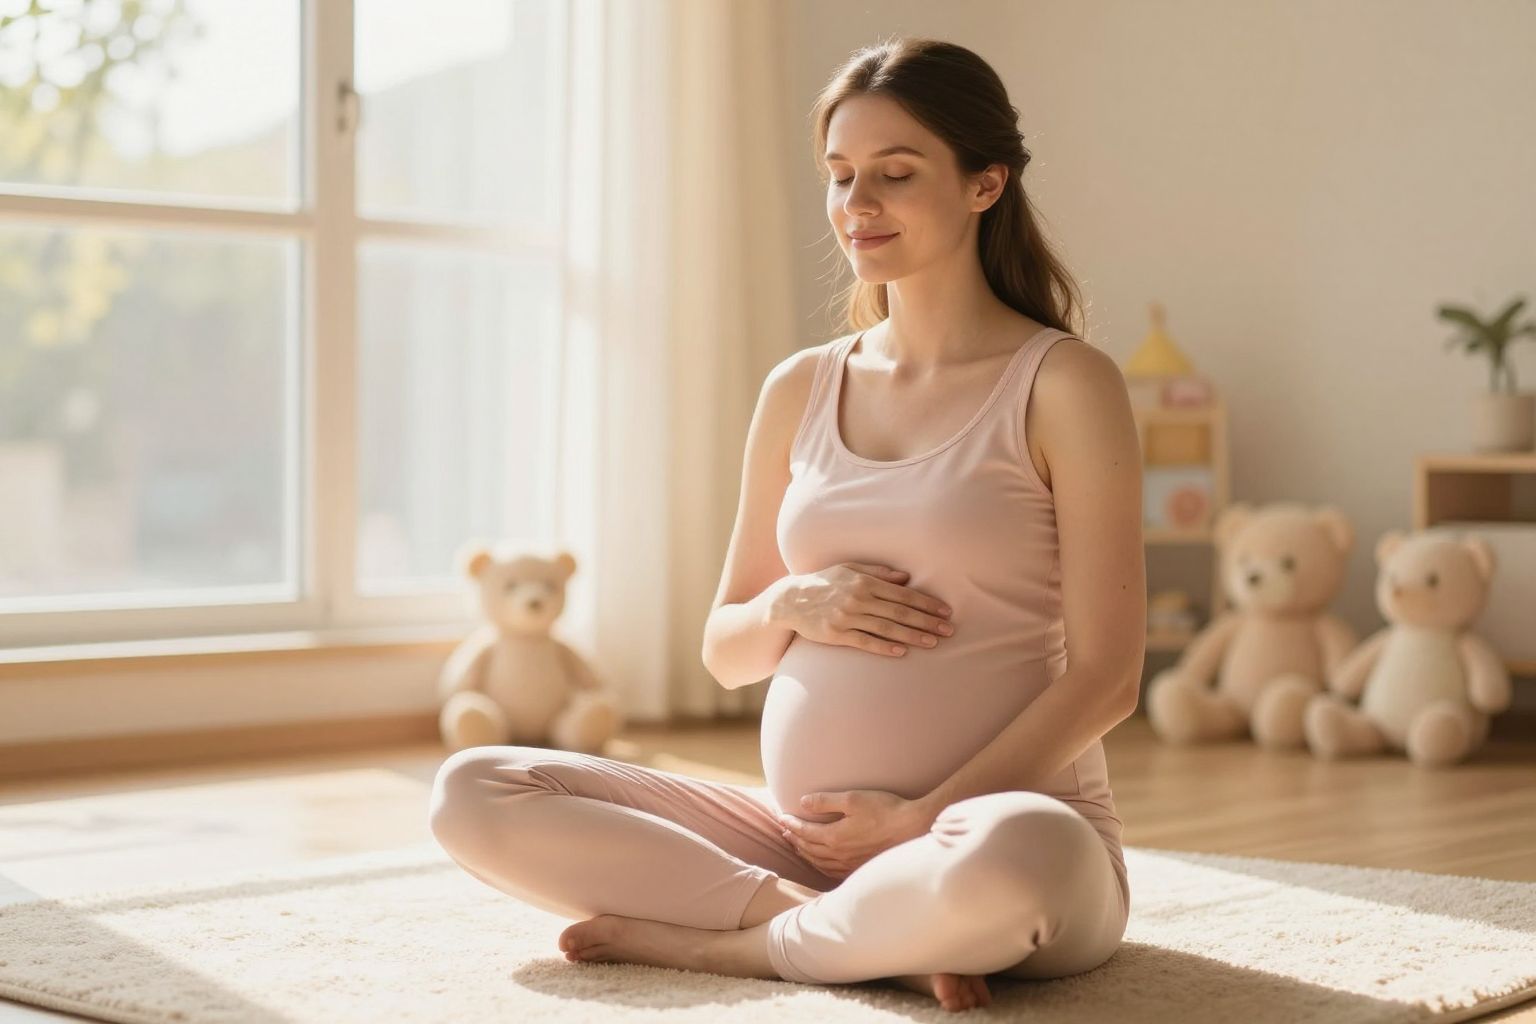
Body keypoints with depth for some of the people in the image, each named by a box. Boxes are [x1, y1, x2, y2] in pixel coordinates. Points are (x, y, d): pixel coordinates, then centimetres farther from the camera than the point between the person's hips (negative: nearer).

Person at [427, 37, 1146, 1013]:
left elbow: (1104, 676, -7)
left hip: (1007, 822, -5)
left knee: (1017, 856, -43)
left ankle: (719, 942, -15)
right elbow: (726, 654, 18)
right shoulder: (800, 390, 13)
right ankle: (885, 938, -16)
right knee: (473, 792, -11)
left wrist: (924, 820, -14)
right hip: (800, 829, 5)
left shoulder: (1063, 384, -1)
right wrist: (795, 606, -5)